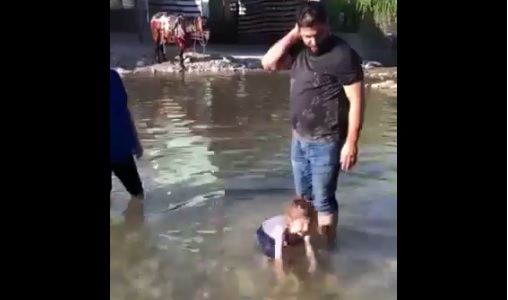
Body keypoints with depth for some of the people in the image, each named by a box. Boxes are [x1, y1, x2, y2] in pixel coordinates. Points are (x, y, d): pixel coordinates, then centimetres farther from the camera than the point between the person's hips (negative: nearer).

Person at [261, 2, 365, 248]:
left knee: (323, 201, 2)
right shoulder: (299, 50, 5)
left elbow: (356, 101, -19)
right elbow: (268, 63, -2)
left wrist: (351, 143, -21)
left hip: (325, 143, -7)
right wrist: (292, 35, -8)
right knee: (303, 197, 20)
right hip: (299, 139, 8)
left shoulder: (343, 55, -18)